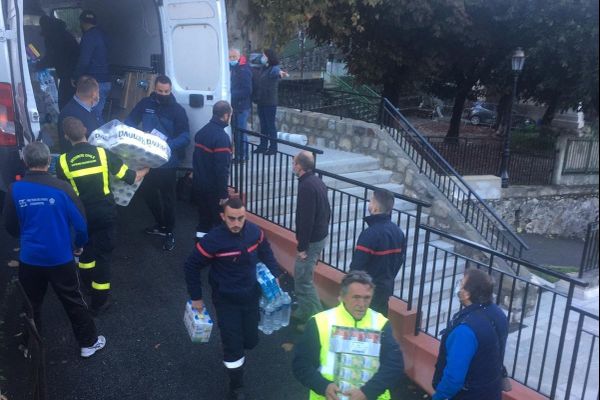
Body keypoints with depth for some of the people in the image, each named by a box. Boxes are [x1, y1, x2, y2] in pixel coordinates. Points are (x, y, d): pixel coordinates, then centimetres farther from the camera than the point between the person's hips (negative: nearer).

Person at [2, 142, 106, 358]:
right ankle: (88, 342, 23)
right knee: (73, 302, 13)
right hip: (60, 258, -1)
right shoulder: (61, 187, -15)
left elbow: (10, 227, 0)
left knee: (31, 304, 20)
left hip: (29, 259, 2)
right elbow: (80, 222, -11)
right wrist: (80, 244, 9)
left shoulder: (15, 190, -11)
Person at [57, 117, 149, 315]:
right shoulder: (103, 154, -14)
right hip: (105, 213, -1)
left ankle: (88, 281, 48)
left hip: (81, 215, 1)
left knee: (85, 247, 27)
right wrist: (145, 170, 10)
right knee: (102, 253, 9)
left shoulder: (63, 161, -11)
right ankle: (99, 301, 15)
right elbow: (132, 178, -10)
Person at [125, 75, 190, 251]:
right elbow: (129, 122, 5)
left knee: (167, 196, 5)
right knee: (147, 192, 18)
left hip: (167, 161, -4)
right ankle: (160, 224, 38)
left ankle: (169, 232, 21)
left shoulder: (177, 110, -9)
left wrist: (168, 145, -33)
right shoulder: (145, 104, 0)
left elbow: (185, 136, -15)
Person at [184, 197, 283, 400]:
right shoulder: (213, 240, -25)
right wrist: (196, 297, -6)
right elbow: (191, 266, -12)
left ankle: (233, 349, 52)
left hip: (251, 296, 4)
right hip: (226, 300, -4)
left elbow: (266, 253, 9)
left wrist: (275, 275, 1)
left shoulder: (254, 231, -13)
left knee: (251, 340, 15)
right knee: (233, 345, 2)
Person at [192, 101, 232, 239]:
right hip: (213, 188, -8)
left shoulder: (202, 131, 7)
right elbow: (222, 169, -23)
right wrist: (224, 194, -19)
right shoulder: (221, 137, -20)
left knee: (204, 218, 18)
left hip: (198, 184, 8)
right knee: (220, 221, 4)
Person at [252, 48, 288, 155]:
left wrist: (281, 73, -59)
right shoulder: (262, 68, 11)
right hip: (260, 101, 8)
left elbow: (277, 72, -37)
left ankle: (273, 147, 8)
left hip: (270, 102, -8)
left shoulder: (274, 68, -13)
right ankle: (263, 145, 23)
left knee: (270, 125, -1)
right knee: (263, 124, 14)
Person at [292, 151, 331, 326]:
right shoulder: (318, 182, 9)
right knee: (303, 276, 19)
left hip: (311, 240, -10)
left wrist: (302, 247, -20)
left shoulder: (306, 186, -22)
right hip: (321, 236, 10)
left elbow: (306, 219, -24)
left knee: (302, 280, -2)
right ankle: (303, 313, 30)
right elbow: (326, 210, 16)